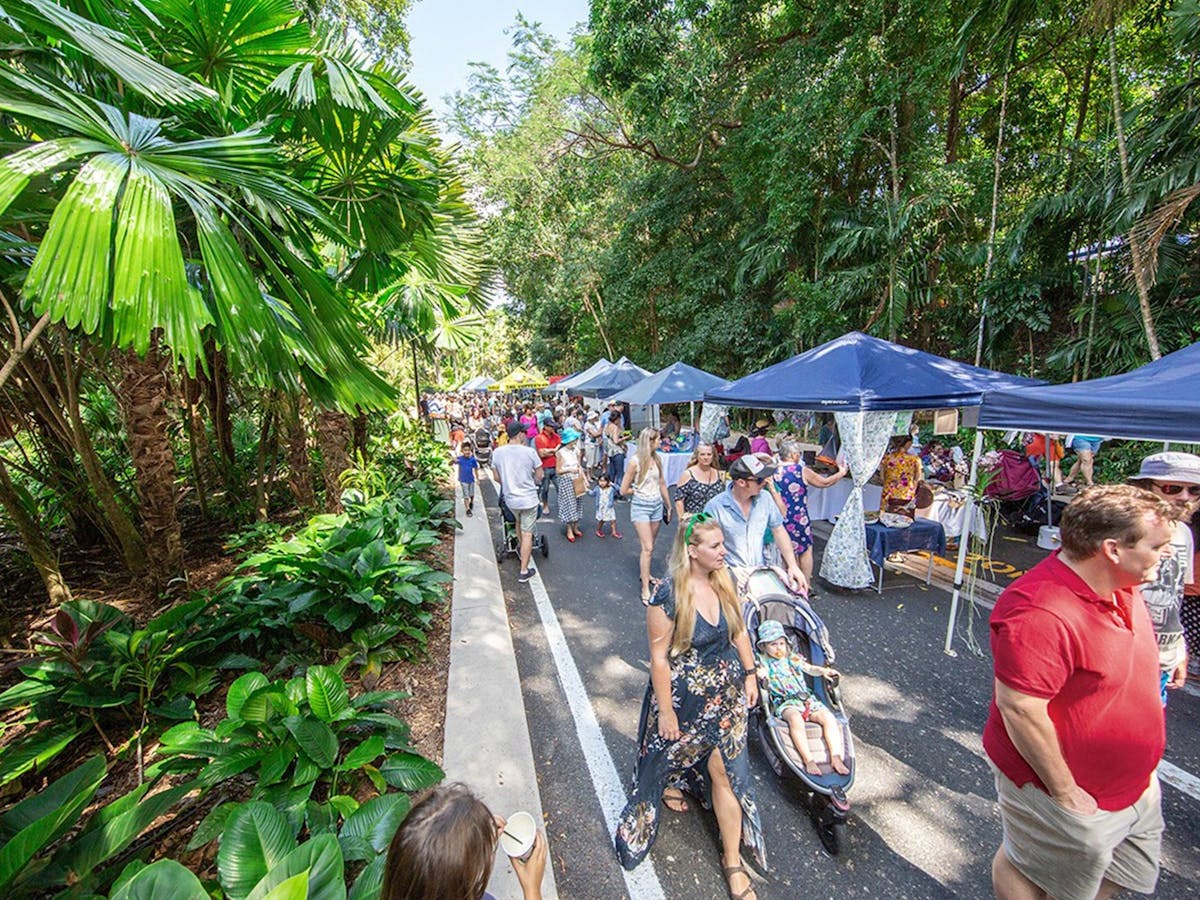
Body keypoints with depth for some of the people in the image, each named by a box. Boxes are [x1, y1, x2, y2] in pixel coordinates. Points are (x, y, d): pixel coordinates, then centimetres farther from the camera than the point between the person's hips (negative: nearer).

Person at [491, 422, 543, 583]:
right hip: (529, 499, -4)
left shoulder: (497, 452, -5)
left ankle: (523, 552, 47)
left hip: (510, 499, 4)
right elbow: (540, 475, -7)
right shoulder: (530, 452, -15)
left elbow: (496, 477, 4)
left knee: (518, 523, 31)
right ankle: (524, 571, 10)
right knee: (527, 534, 5)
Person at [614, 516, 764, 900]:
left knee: (726, 771, 12)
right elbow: (659, 656, -21)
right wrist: (665, 710, -14)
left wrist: (750, 674, 6)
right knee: (675, 748, 23)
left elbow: (739, 630, 5)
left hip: (727, 692, 4)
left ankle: (733, 862, 32)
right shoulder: (669, 595, -28)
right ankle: (669, 783, 59)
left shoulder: (724, 581, -10)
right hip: (685, 696, -4)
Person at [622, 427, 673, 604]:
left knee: (650, 546, 16)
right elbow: (624, 490, -7)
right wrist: (641, 490, 3)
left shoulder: (656, 459, 4)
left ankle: (644, 573, 37)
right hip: (641, 506, -6)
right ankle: (645, 589, 0)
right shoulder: (635, 461, -13)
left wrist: (668, 506, 18)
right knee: (647, 548, -7)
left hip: (657, 505, 6)